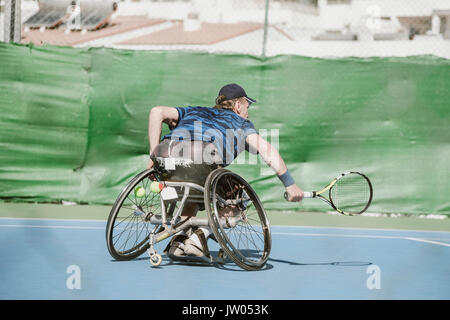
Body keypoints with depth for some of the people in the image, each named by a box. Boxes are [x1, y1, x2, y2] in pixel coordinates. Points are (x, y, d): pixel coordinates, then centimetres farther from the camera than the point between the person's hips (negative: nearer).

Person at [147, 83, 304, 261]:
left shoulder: (195, 112, 40)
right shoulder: (240, 122, 30)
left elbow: (157, 112, 25)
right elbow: (264, 148, 12)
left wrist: (153, 154, 22)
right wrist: (290, 184, 10)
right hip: (202, 159, -5)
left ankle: (178, 240, 13)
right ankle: (199, 236, -1)